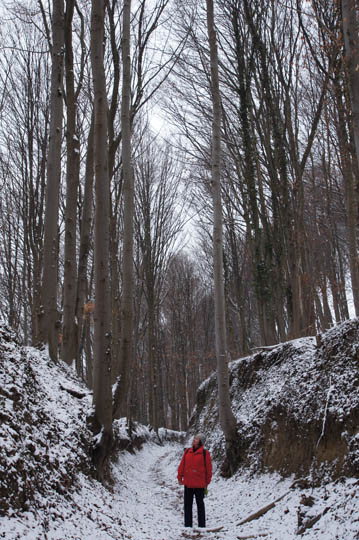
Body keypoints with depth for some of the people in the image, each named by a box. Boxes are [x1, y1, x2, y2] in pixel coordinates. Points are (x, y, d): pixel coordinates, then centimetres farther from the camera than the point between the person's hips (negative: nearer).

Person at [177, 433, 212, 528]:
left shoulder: (205, 453, -5)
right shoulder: (187, 451, 6)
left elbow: (208, 468, -2)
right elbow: (182, 465, 9)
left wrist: (207, 482, -1)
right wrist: (179, 477, 5)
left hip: (199, 484, -4)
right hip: (188, 483, 4)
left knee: (200, 504, 6)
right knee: (187, 504, 9)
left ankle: (201, 525, 15)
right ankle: (188, 525, 18)